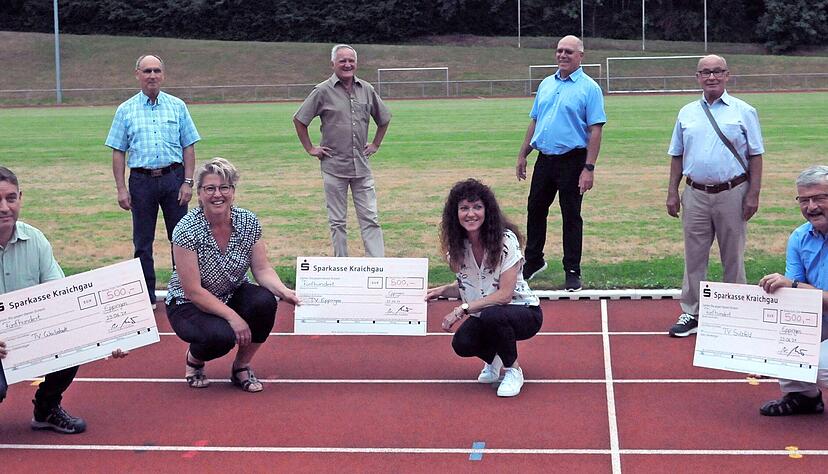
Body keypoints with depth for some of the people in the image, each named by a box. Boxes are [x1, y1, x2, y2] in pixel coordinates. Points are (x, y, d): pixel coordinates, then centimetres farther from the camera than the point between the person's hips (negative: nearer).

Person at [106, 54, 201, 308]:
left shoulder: (177, 106, 6)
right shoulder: (125, 110, 5)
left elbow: (188, 147, 5)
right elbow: (118, 152, 4)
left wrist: (187, 182, -3)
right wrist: (121, 189, -3)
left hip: (173, 177, 0)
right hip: (141, 180, 0)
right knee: (143, 243, 6)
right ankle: (146, 297, 14)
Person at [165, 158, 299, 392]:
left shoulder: (249, 222, -10)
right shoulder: (187, 230, -23)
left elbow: (262, 270, -7)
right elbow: (194, 291, -23)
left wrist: (283, 291, -27)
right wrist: (232, 316, -29)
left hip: (232, 296, 5)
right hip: (189, 305, -4)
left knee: (265, 301, -27)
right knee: (221, 336, -34)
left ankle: (242, 366, -3)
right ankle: (194, 357, 4)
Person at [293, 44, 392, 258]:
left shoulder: (367, 90, 7)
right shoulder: (323, 91, -4)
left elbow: (384, 118, 22)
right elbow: (299, 120, 3)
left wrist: (375, 144, 15)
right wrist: (310, 149, 0)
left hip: (362, 167, 3)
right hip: (334, 166, -3)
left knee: (370, 219, 1)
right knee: (337, 222, 5)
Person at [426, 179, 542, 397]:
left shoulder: (506, 240, -20)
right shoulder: (457, 245, -3)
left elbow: (504, 294, -24)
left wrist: (463, 309, -28)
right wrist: (442, 291, -10)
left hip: (523, 312, -4)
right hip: (483, 316, 5)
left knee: (491, 315, -37)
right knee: (461, 344, -26)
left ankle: (513, 371, -10)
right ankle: (493, 359, 11)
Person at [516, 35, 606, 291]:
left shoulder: (589, 88, -7)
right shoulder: (546, 85, 12)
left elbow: (595, 130, -12)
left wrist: (589, 168, -19)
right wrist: (522, 155, 13)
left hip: (572, 161, -6)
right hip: (544, 159, 6)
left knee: (571, 217, 1)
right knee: (535, 210, 13)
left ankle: (572, 272, 10)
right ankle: (533, 261, 29)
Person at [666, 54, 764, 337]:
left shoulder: (743, 112, 1)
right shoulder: (687, 113, 10)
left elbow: (755, 155, -1)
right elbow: (677, 156, 14)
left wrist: (753, 194, -7)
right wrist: (672, 193, 7)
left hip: (732, 194, -3)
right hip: (695, 195, 3)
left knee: (733, 257, 5)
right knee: (694, 258, 5)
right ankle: (691, 314, 13)